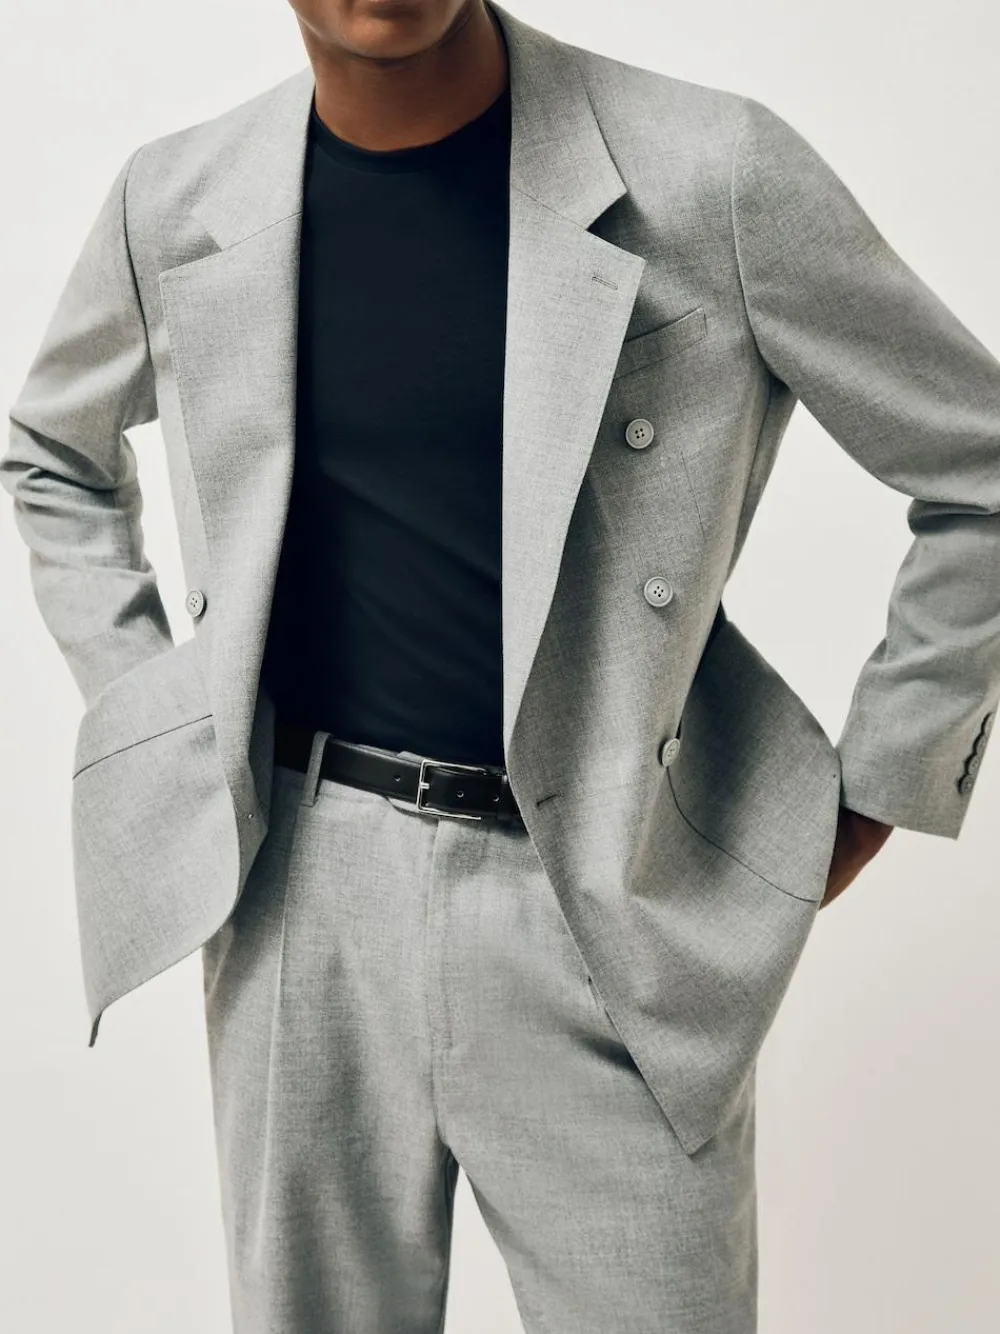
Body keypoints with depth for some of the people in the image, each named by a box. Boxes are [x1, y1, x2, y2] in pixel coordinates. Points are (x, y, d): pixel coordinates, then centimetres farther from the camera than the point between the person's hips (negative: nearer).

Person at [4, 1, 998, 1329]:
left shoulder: (714, 174, -9)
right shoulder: (175, 205, 1)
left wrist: (870, 798, 0)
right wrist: (148, 715, 11)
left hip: (607, 915, -2)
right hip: (300, 898, 3)